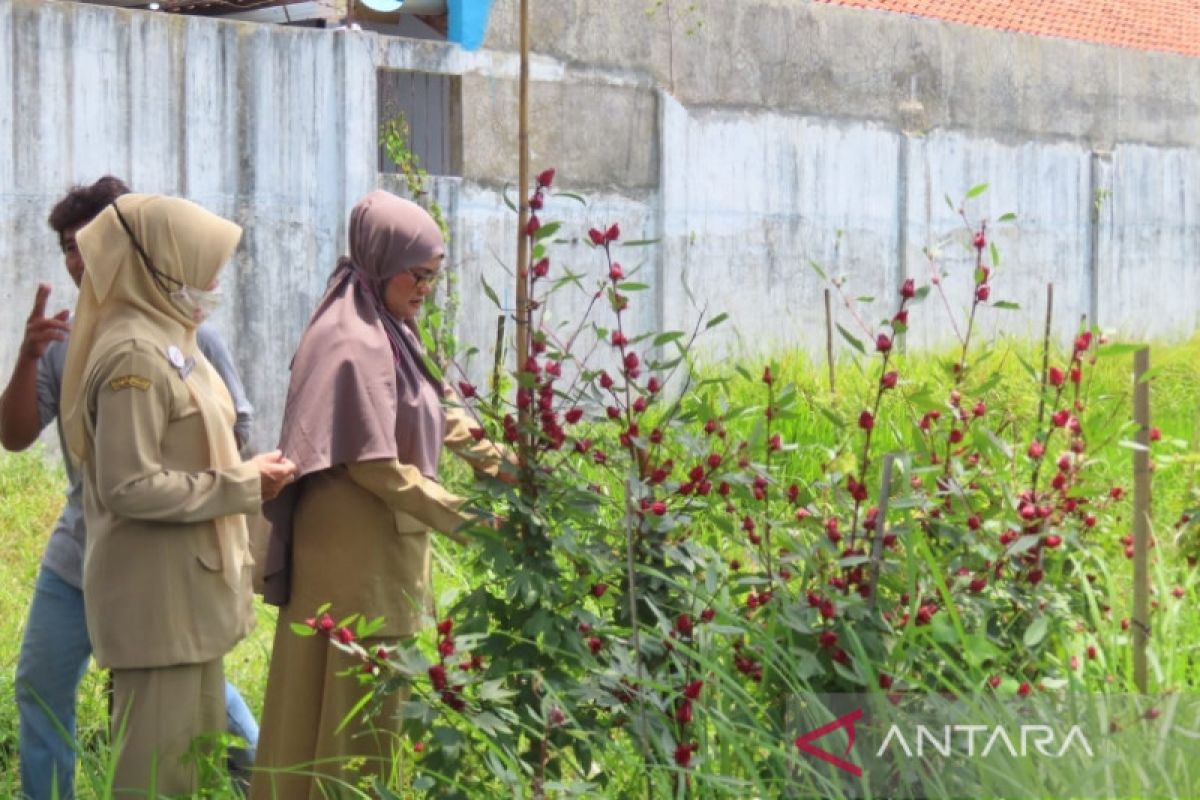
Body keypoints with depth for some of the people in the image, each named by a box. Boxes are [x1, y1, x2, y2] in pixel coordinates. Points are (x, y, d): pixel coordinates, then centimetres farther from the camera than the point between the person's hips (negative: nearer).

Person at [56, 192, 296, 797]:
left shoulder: (167, 340, 13)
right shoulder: (135, 355, -18)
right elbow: (129, 487, -23)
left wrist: (243, 473, 6)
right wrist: (242, 487, -16)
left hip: (188, 579, 10)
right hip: (156, 590, -10)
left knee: (194, 741, 16)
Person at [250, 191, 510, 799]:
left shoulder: (386, 331, 11)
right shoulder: (353, 343, -19)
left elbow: (433, 414, 22)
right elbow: (374, 464, -22)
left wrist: (497, 460, 12)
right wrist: (460, 515, -19)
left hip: (379, 547, 10)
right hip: (358, 554, -10)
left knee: (367, 697, 15)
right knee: (352, 705, -3)